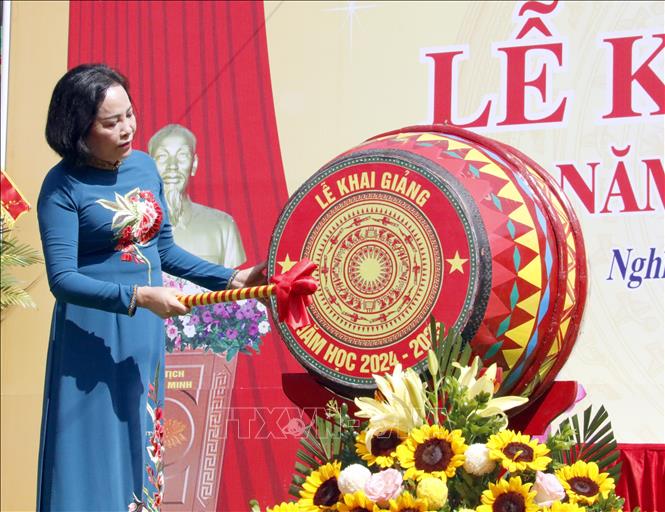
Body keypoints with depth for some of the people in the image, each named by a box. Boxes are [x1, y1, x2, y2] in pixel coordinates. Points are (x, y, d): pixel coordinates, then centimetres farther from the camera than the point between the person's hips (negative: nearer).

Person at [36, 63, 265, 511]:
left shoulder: (144, 167, 6)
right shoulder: (64, 187, -12)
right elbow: (63, 278, -18)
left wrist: (230, 279, 6)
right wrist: (137, 296, -27)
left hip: (145, 337, 6)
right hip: (93, 338, -6)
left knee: (142, 451, 11)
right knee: (97, 461, -3)